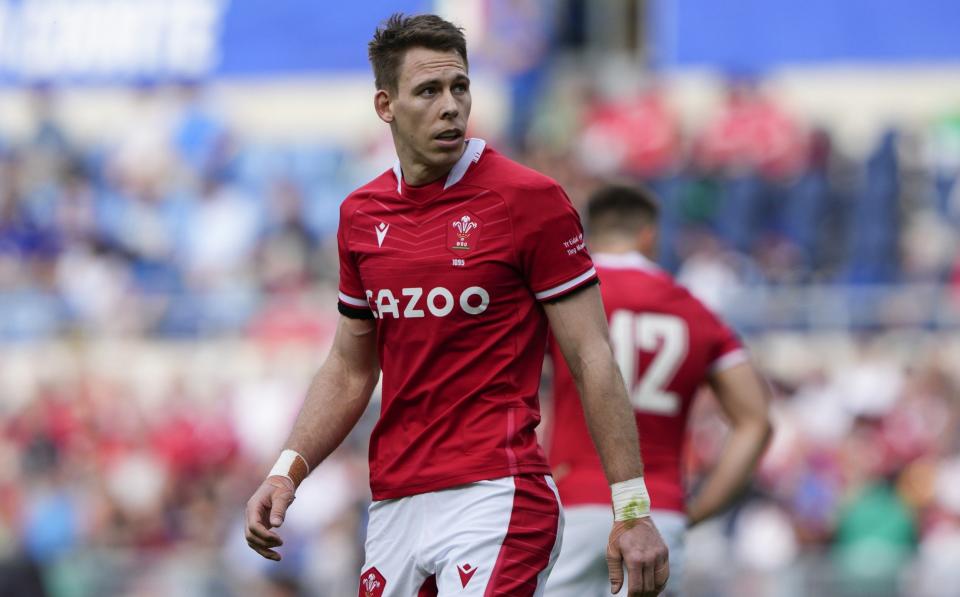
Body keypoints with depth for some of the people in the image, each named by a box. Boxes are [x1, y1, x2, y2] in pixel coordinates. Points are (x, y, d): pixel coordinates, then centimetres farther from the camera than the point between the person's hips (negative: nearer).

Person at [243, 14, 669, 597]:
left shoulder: (529, 199, -6)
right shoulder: (361, 214, 11)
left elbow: (592, 356, -6)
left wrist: (633, 510, -10)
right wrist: (287, 471, 5)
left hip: (494, 500, -6)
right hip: (393, 505, 6)